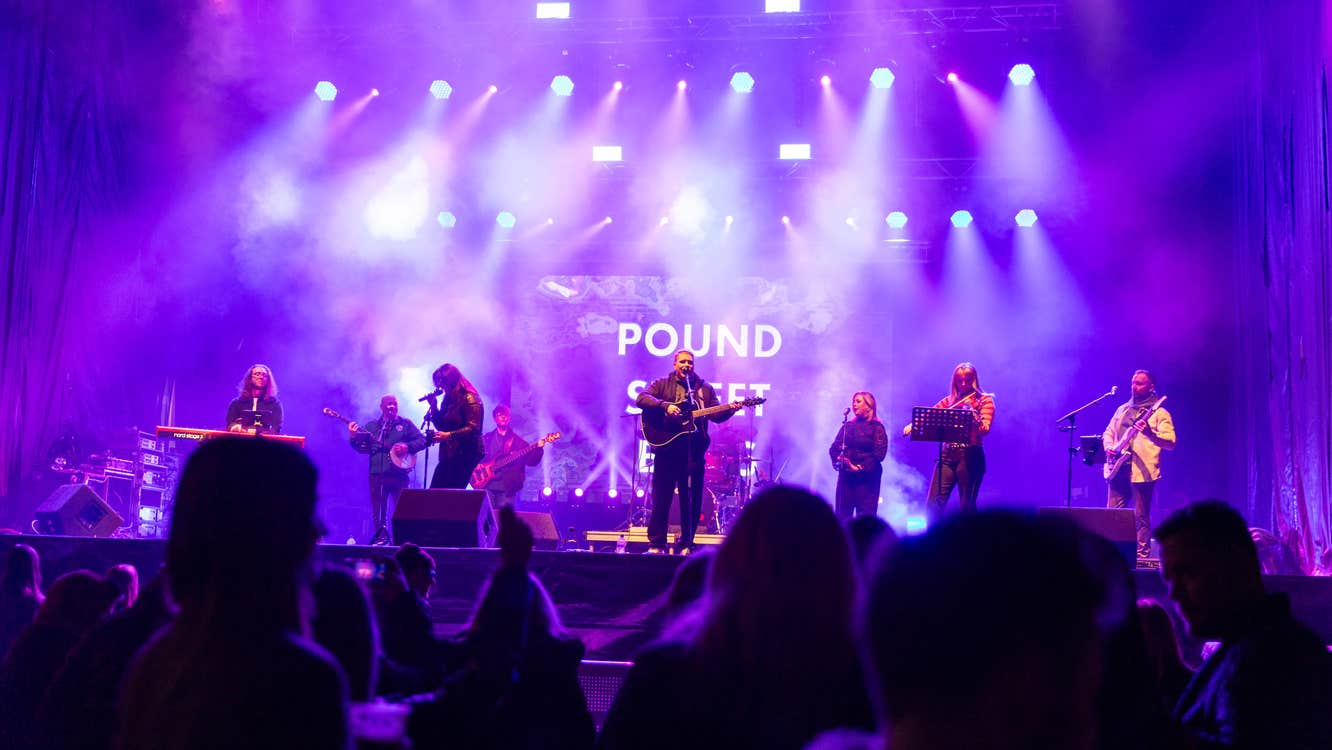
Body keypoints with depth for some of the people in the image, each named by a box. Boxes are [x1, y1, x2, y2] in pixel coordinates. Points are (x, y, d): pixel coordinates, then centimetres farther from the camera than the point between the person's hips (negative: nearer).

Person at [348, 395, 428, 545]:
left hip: (399, 473, -1)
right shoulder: (371, 426, 14)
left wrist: (407, 447, -12)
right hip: (377, 474, 1)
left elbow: (422, 440, 4)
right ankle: (381, 537, 8)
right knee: (378, 510, 2)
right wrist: (354, 437, -10)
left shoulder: (405, 424, 10)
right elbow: (362, 448, 9)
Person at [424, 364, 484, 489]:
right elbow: (441, 426, 19)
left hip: (465, 454, -9)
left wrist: (449, 435, -28)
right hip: (448, 454, 9)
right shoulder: (449, 399, 16)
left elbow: (473, 429, -19)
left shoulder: (469, 398, -11)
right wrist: (434, 406, 6)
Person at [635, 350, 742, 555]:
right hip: (666, 446, -2)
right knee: (661, 496, -2)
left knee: (692, 499, 2)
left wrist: (729, 410, -11)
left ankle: (686, 544, 10)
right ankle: (656, 544, 3)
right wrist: (665, 406, -21)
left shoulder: (705, 388, 16)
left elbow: (715, 414, 10)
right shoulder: (662, 384, 8)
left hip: (694, 449, 2)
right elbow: (641, 398, -7)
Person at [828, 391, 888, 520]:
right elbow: (833, 448, 11)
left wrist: (859, 467, -15)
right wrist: (838, 460, -10)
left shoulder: (877, 427, 1)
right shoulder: (847, 426, 15)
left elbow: (879, 454, -9)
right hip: (845, 475, 5)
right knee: (842, 516, 0)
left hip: (867, 477, -5)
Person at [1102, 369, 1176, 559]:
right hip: (1118, 471, 5)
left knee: (1141, 518, -2)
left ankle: (1142, 556, 4)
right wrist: (1108, 447, 3)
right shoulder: (1122, 409, 18)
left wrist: (1150, 434, -29)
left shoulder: (1159, 413, -1)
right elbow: (1108, 433, 25)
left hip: (1142, 472, -5)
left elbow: (1170, 443, -11)